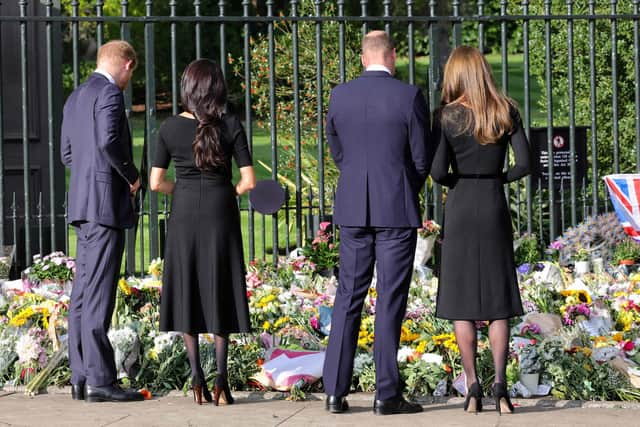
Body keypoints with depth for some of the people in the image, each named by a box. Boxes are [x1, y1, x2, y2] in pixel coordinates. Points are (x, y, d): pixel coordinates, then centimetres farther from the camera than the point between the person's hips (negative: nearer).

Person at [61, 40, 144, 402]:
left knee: (83, 292, 9)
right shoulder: (110, 93, -10)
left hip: (84, 205, 10)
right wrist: (132, 176, -9)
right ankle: (100, 380, -12)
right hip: (106, 202, -10)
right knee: (99, 294, -11)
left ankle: (81, 378, 10)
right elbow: (108, 141, -24)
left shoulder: (76, 97, 19)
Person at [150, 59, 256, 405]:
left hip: (184, 216, 1)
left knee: (187, 291, 11)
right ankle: (221, 376, -2)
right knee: (219, 293, 8)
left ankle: (196, 373, 1)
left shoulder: (170, 127, -3)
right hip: (221, 215, -1)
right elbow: (249, 181, -9)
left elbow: (156, 182, -2)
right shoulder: (231, 126, -6)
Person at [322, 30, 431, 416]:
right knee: (390, 301, 0)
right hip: (397, 210, -3)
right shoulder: (410, 96, -8)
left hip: (354, 210, 3)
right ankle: (387, 394, 1)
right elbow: (422, 157, -3)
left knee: (348, 297, 9)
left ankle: (335, 391, 7)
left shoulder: (339, 95, 3)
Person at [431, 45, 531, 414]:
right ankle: (500, 384, -4)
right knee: (498, 301, 7)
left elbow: (438, 171, -12)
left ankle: (473, 386, 0)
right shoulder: (507, 112, -1)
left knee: (461, 301, 4)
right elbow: (525, 163, -5)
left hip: (460, 208, -2)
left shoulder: (447, 116, -7)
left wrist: (454, 183, 9)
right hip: (496, 208, 2)